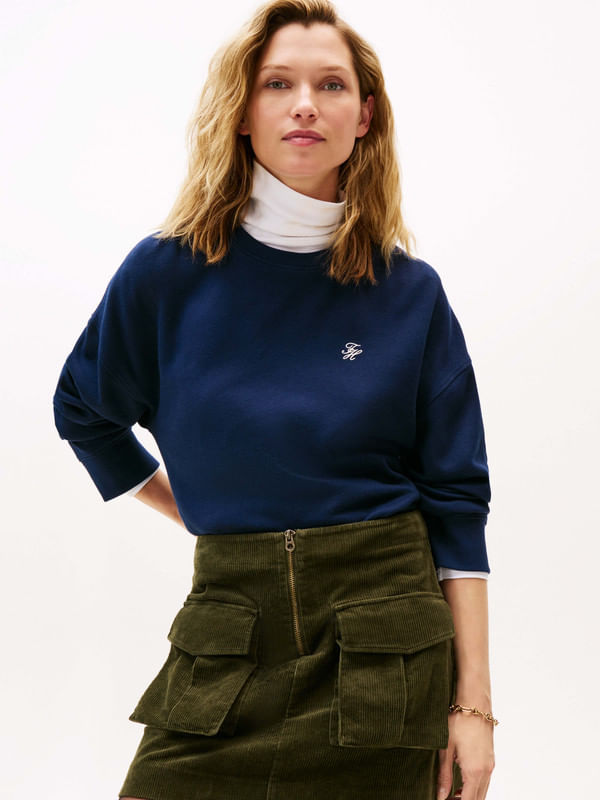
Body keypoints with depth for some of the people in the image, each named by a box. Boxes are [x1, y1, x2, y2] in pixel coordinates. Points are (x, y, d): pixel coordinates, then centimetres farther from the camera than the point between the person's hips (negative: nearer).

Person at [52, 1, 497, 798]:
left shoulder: (411, 292, 0)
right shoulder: (167, 272, -1)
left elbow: (455, 505, 0)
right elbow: (84, 411, 18)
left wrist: (473, 702, -4)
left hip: (383, 640, 0)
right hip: (227, 631, 1)